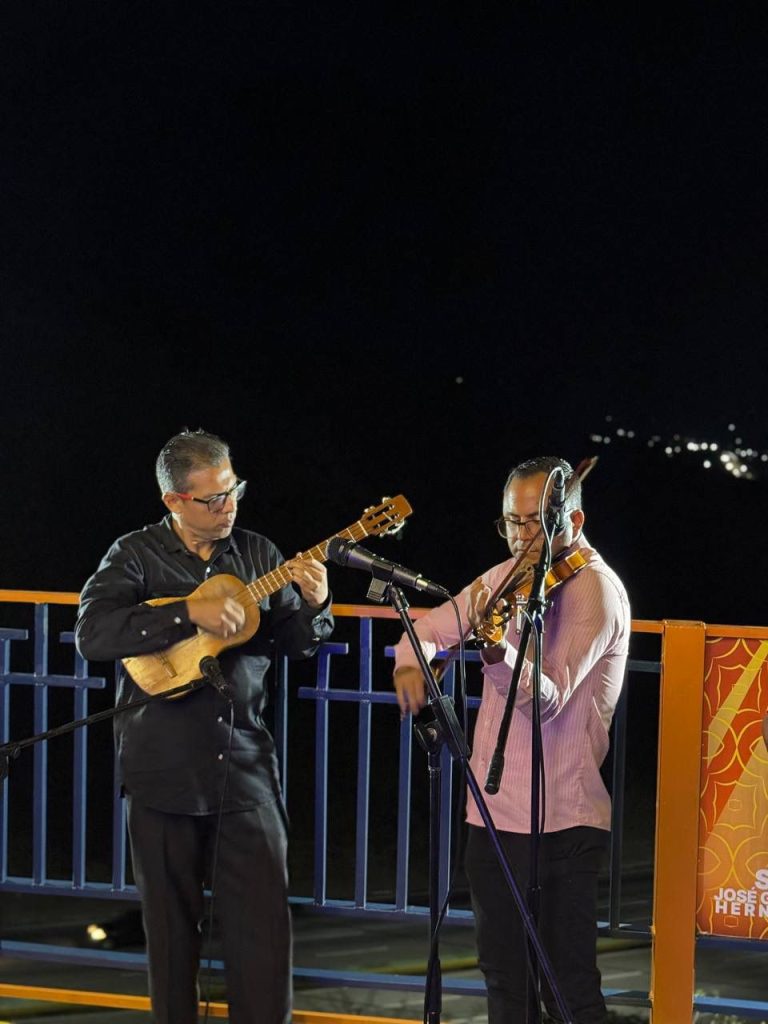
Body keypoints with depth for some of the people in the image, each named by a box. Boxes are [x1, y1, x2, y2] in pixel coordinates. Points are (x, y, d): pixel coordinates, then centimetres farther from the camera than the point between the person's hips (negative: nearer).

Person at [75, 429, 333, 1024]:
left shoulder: (257, 554, 9)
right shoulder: (136, 556, -2)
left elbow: (296, 644, 14)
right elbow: (92, 634, -18)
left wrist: (315, 606, -8)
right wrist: (189, 613, -24)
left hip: (246, 767, 2)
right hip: (163, 770, -2)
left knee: (265, 919, -4)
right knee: (173, 923, 7)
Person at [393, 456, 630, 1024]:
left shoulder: (596, 589, -12)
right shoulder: (509, 576, 10)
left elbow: (549, 698, -23)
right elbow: (432, 626, 20)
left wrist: (498, 651, -42)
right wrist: (411, 662, -3)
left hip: (559, 819, -8)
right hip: (494, 807, 8)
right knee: (504, 976, 16)